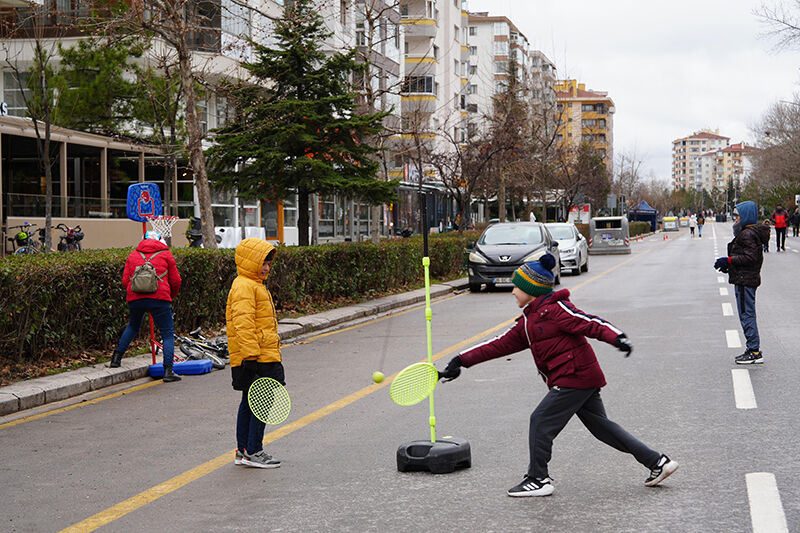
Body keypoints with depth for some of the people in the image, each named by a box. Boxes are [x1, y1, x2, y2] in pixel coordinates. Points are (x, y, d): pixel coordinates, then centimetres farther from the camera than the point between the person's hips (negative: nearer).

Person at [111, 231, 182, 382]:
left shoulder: (133, 255, 18)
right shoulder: (166, 254, 11)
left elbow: (125, 281, 12)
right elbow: (176, 281, 9)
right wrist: (171, 296, 27)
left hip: (135, 299, 4)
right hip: (159, 298, -4)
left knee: (133, 327, 29)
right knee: (168, 333, 3)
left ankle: (116, 358, 27)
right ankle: (168, 370, -6)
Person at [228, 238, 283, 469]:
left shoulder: (255, 285, 21)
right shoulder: (243, 287, -13)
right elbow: (243, 324, -22)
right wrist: (251, 356, -27)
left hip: (263, 356, 11)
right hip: (257, 358, -11)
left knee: (250, 403, 13)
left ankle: (243, 451, 18)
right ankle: (253, 452, -4)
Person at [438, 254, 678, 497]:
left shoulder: (555, 309, -10)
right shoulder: (528, 321, 17)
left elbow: (590, 323, -18)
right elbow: (501, 344, 18)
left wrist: (617, 337, -36)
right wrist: (462, 360, 14)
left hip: (575, 377, -10)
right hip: (585, 378, 10)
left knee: (541, 420, -6)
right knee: (600, 425, 11)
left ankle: (538, 479, 3)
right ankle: (657, 462, 15)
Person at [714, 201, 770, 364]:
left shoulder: (747, 234, -16)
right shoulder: (752, 232, 17)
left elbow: (750, 257, -23)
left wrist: (729, 261, -20)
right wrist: (729, 265, 18)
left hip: (745, 280, -11)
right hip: (749, 279, 11)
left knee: (746, 315, -6)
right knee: (748, 314, 15)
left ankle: (754, 352, -3)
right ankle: (754, 350, 19)